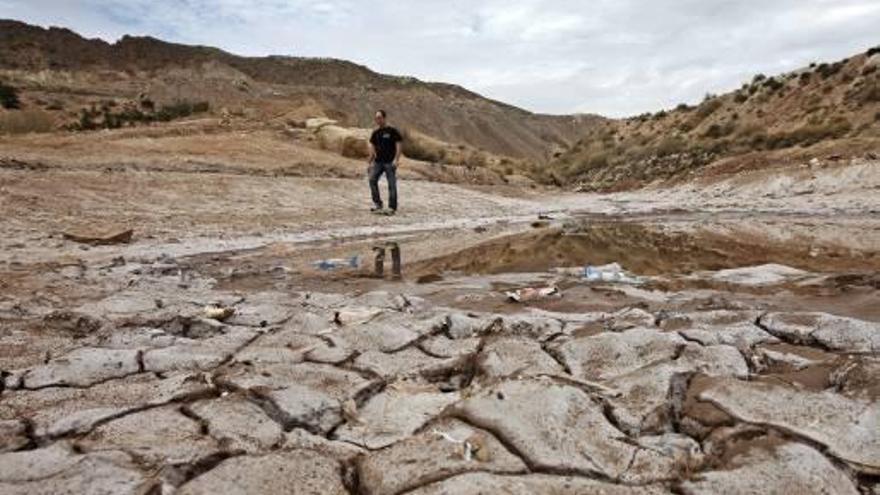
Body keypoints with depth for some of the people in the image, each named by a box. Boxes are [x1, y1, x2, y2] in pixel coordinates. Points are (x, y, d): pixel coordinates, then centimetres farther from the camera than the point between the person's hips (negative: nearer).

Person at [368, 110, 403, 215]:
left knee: (392, 184, -3)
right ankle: (377, 204, 0)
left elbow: (398, 145, -5)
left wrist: (396, 159, -15)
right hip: (378, 161, 5)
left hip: (390, 162, -5)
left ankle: (392, 208, 4)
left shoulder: (392, 131, -3)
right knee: (372, 179, -10)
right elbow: (372, 147, 17)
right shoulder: (376, 133, 11)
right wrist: (371, 162, 13)